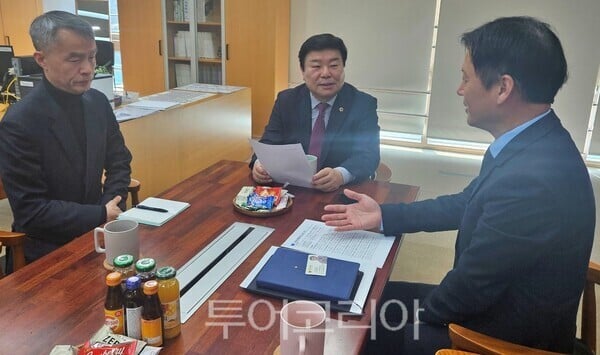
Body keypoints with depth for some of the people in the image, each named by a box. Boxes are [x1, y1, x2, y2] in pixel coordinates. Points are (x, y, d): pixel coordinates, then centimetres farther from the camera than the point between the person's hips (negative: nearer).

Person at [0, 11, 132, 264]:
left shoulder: (98, 102, -1)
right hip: (51, 251, -5)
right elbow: (30, 212, -18)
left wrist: (111, 209, -7)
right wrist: (101, 216, -17)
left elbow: (119, 162, 9)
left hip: (98, 233, 6)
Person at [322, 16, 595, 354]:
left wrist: (420, 313, -6)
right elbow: (467, 203, 8)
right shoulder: (535, 144, -4)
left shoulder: (532, 177, -36)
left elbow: (470, 287, -26)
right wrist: (383, 215, 6)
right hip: (499, 301, 8)